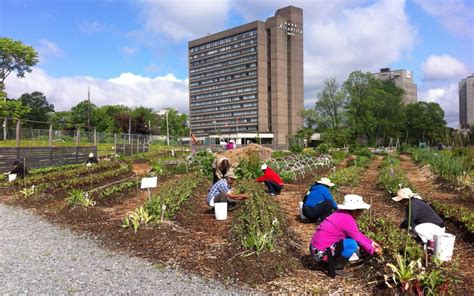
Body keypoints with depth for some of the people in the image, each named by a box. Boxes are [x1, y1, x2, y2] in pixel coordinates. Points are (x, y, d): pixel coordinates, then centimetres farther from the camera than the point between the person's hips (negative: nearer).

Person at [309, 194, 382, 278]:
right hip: (321, 253, -9)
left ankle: (330, 261, 15)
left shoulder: (341, 214, 8)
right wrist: (372, 250, 7)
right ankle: (335, 268, -2)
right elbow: (358, 238, -9)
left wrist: (371, 243, 17)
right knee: (352, 244, -16)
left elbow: (357, 233, 17)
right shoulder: (347, 219, -18)